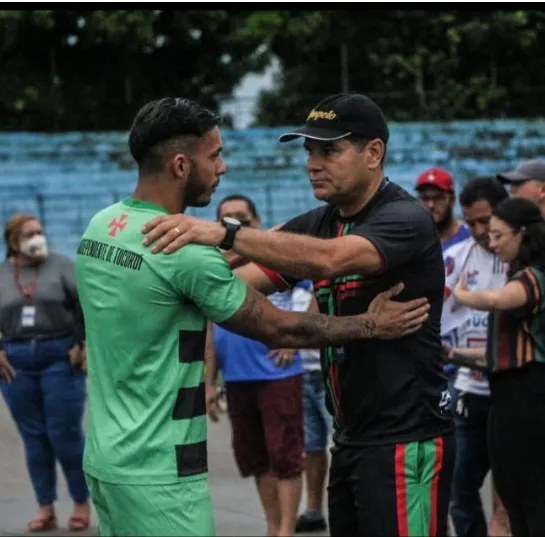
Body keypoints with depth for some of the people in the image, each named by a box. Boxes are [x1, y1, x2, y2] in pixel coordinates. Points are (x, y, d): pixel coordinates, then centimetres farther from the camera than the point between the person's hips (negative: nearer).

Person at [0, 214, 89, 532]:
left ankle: (82, 504, 10)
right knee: (34, 438, 5)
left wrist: (83, 344, -8)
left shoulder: (61, 266, 0)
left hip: (60, 358, -3)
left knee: (65, 435, -3)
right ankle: (46, 509, 10)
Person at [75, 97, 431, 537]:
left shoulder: (101, 225, 5)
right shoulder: (186, 253, -20)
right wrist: (371, 326, -1)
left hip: (106, 455, 9)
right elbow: (279, 329, -10)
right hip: (156, 472, -9)